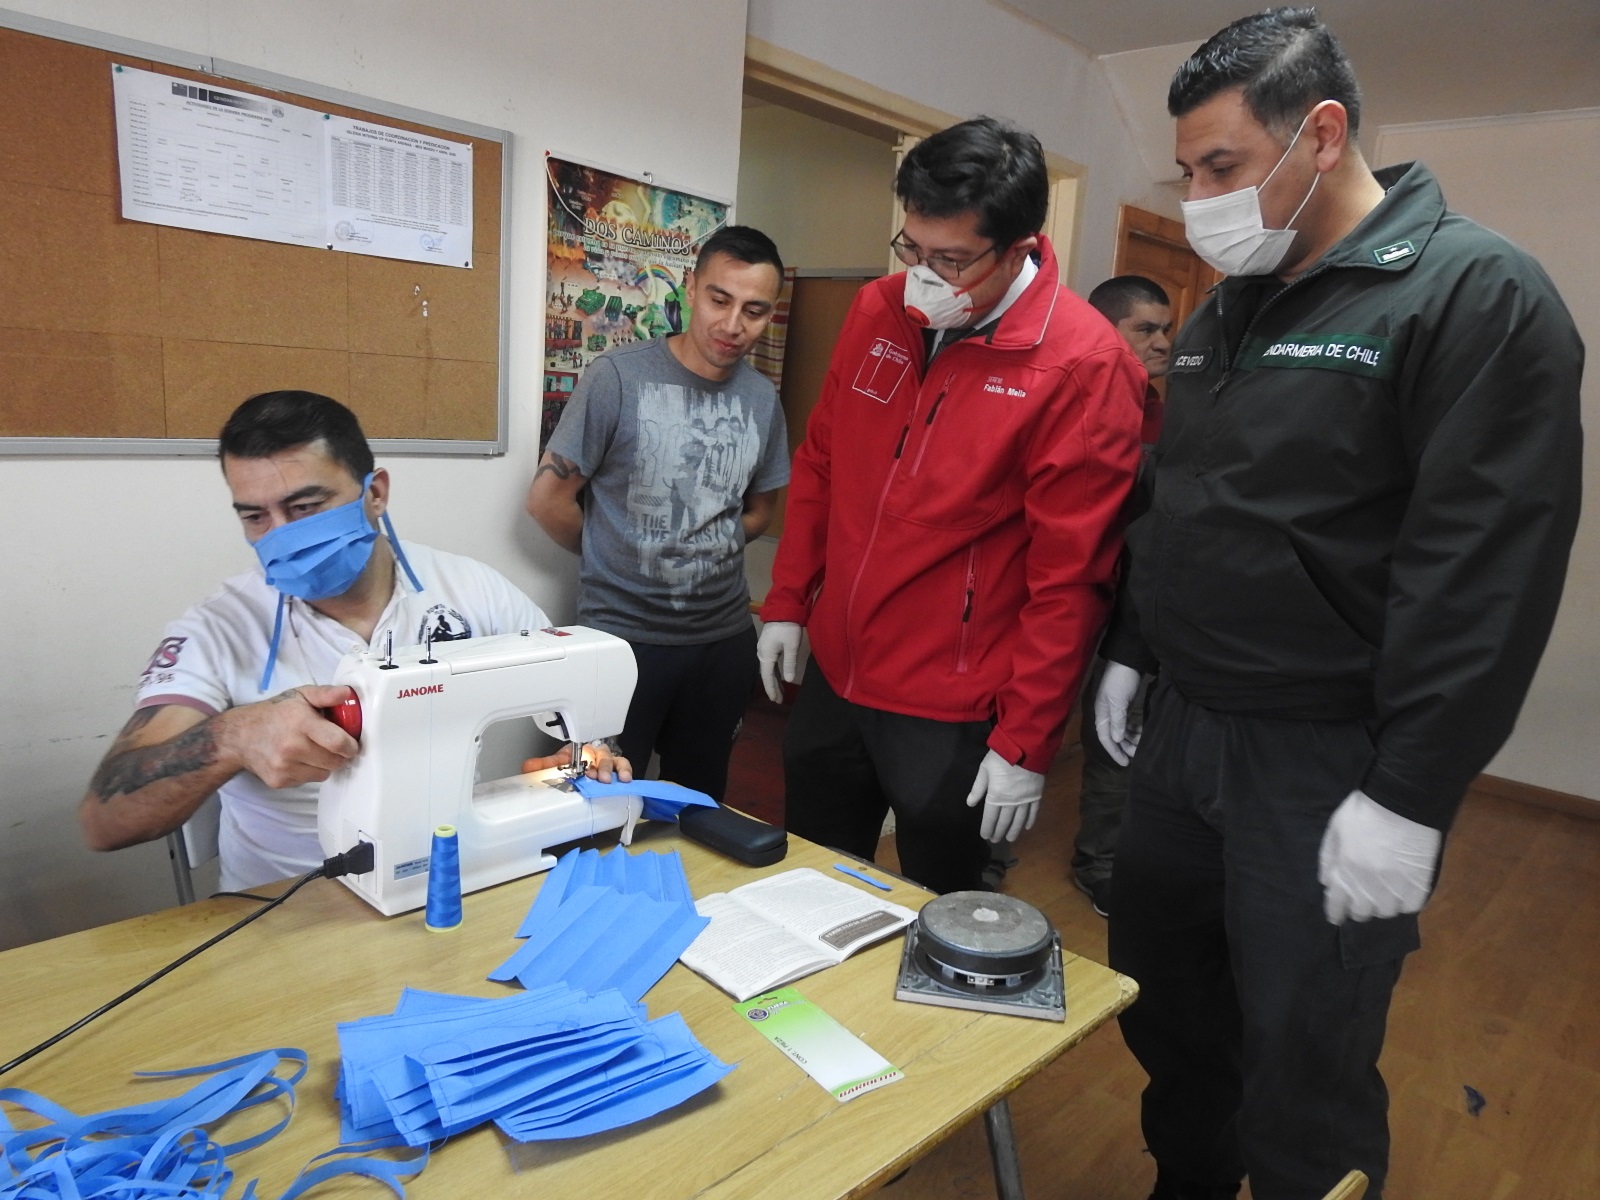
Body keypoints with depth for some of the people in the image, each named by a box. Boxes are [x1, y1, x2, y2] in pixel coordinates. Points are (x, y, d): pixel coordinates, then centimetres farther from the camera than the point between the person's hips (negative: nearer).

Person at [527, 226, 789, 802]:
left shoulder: (763, 398, 2)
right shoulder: (618, 377, -12)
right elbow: (547, 498, -8)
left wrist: (701, 554, 3)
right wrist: (613, 559, 3)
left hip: (725, 639, 4)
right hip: (622, 635, -4)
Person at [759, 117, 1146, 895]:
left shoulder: (1083, 363, -17)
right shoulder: (877, 312, 1)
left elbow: (1071, 574, -16)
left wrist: (1026, 742, -13)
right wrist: (787, 603, 11)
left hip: (952, 715, -5)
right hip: (832, 676, 6)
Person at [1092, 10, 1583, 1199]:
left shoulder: (1476, 293, -12)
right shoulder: (1225, 310, 11)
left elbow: (1490, 571, -18)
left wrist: (1411, 798, -19)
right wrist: (1130, 651, 17)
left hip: (1324, 758, -7)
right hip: (1181, 727, 7)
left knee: (1302, 1074, 7)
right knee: (1160, 1000, 20)